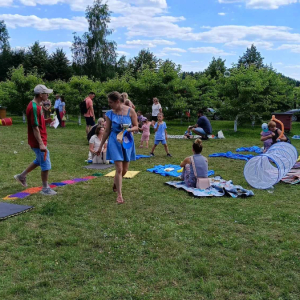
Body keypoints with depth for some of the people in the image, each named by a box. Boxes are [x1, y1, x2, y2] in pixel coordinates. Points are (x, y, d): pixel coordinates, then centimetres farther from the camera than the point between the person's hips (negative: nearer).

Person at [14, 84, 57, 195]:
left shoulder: (36, 105, 9)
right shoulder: (34, 108, -22)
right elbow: (35, 127, -24)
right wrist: (41, 144, -24)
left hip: (39, 140, 10)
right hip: (38, 142, -10)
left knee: (40, 160, 25)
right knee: (46, 164, 0)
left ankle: (21, 176, 34)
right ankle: (45, 188, 13)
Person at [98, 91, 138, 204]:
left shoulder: (130, 111, -6)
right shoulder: (110, 113, -4)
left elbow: (136, 127, 1)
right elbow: (107, 131, 4)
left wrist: (129, 129, -21)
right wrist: (100, 146, 7)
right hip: (115, 141, -1)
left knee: (125, 170, 10)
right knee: (119, 169, -10)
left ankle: (115, 183, 41)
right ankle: (119, 195, -1)